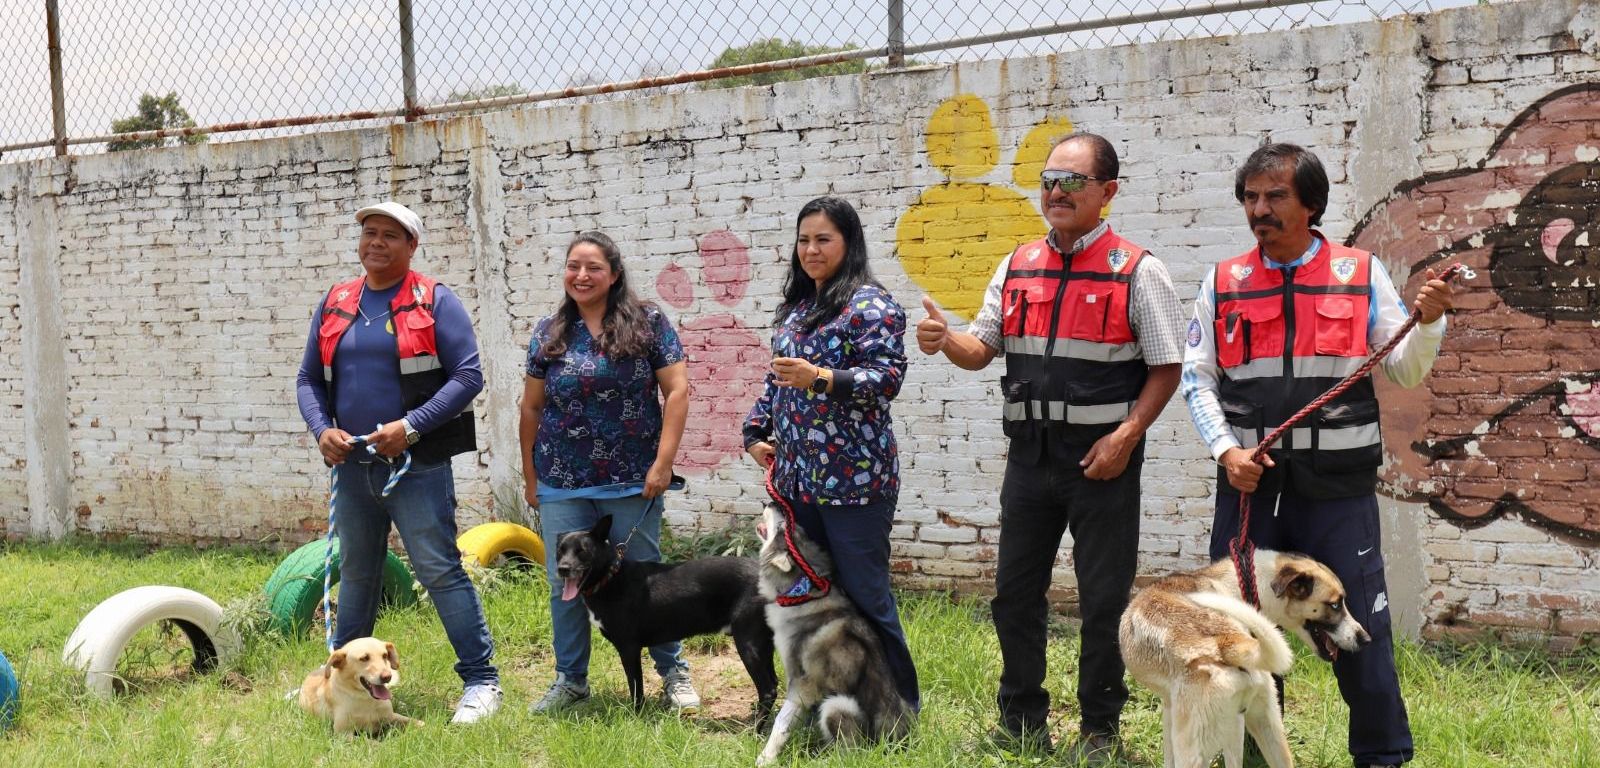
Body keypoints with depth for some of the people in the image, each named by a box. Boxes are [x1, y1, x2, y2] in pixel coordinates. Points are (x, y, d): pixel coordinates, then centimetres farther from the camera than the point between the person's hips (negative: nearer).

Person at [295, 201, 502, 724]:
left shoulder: (435, 302, -3)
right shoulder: (335, 304, 12)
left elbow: (468, 375, -9)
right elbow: (309, 379, 15)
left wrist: (410, 426, -18)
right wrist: (322, 429, -4)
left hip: (417, 465, -5)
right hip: (352, 464, 6)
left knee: (440, 571, -8)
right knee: (356, 573, 17)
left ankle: (481, 681, -2)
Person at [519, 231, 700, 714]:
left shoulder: (647, 324, -3)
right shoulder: (549, 334, 6)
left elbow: (676, 390, -6)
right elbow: (532, 407, 11)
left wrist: (663, 462, -12)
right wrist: (529, 476, 11)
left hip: (633, 481, -3)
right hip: (562, 485, 3)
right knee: (564, 584, 7)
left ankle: (674, 673, 22)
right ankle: (570, 679, 22)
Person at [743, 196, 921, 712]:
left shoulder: (871, 304, -8)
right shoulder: (793, 309, 17)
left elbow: (888, 378, -17)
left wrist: (820, 377, -26)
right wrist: (756, 430, 14)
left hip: (854, 479, -8)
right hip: (796, 476, 8)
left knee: (864, 594, -2)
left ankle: (901, 706, 12)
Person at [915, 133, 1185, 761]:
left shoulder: (1137, 272, -5)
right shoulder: (1018, 267, 9)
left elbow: (1166, 367, -5)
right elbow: (982, 349, 10)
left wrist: (1125, 435, -15)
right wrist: (945, 341, -11)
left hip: (1102, 456, -5)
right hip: (1030, 452, 5)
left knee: (1104, 601, 4)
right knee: (1014, 594, 10)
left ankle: (1100, 731, 18)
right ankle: (1022, 724, 25)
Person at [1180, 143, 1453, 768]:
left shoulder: (1362, 275, 4)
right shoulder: (1223, 283, 6)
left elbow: (1405, 373, 6)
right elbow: (1196, 377, 6)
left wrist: (1428, 321, -13)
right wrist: (1226, 448, -7)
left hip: (1338, 486, -2)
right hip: (1249, 481, 2)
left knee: (1359, 624, 1)